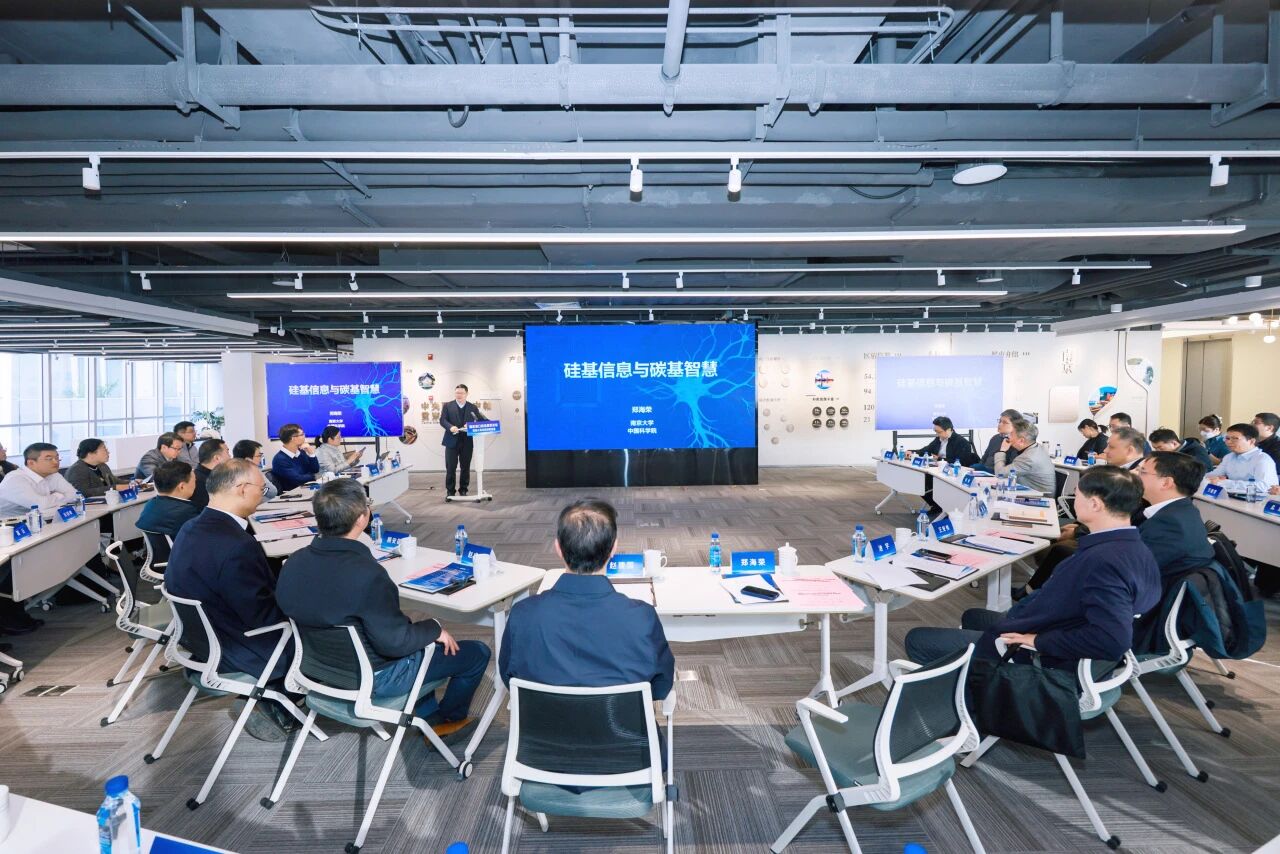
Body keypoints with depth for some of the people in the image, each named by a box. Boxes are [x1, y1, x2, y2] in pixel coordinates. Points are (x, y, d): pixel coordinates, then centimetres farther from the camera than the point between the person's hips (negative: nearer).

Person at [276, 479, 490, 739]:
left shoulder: (294, 563, -11)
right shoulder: (367, 574, -36)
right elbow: (395, 643, -29)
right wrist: (435, 629, -11)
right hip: (374, 678, -8)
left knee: (419, 638, 32)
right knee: (477, 653, 8)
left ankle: (429, 716, 38)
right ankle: (449, 718, 34)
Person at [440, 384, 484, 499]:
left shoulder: (473, 407, 9)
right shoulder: (447, 406, 6)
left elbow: (481, 421, 2)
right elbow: (442, 420, -4)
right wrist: (450, 427, -24)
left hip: (467, 442, 1)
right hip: (452, 441, -1)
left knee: (466, 468, 7)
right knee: (450, 468, 0)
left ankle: (463, 490, 18)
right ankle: (450, 491, 8)